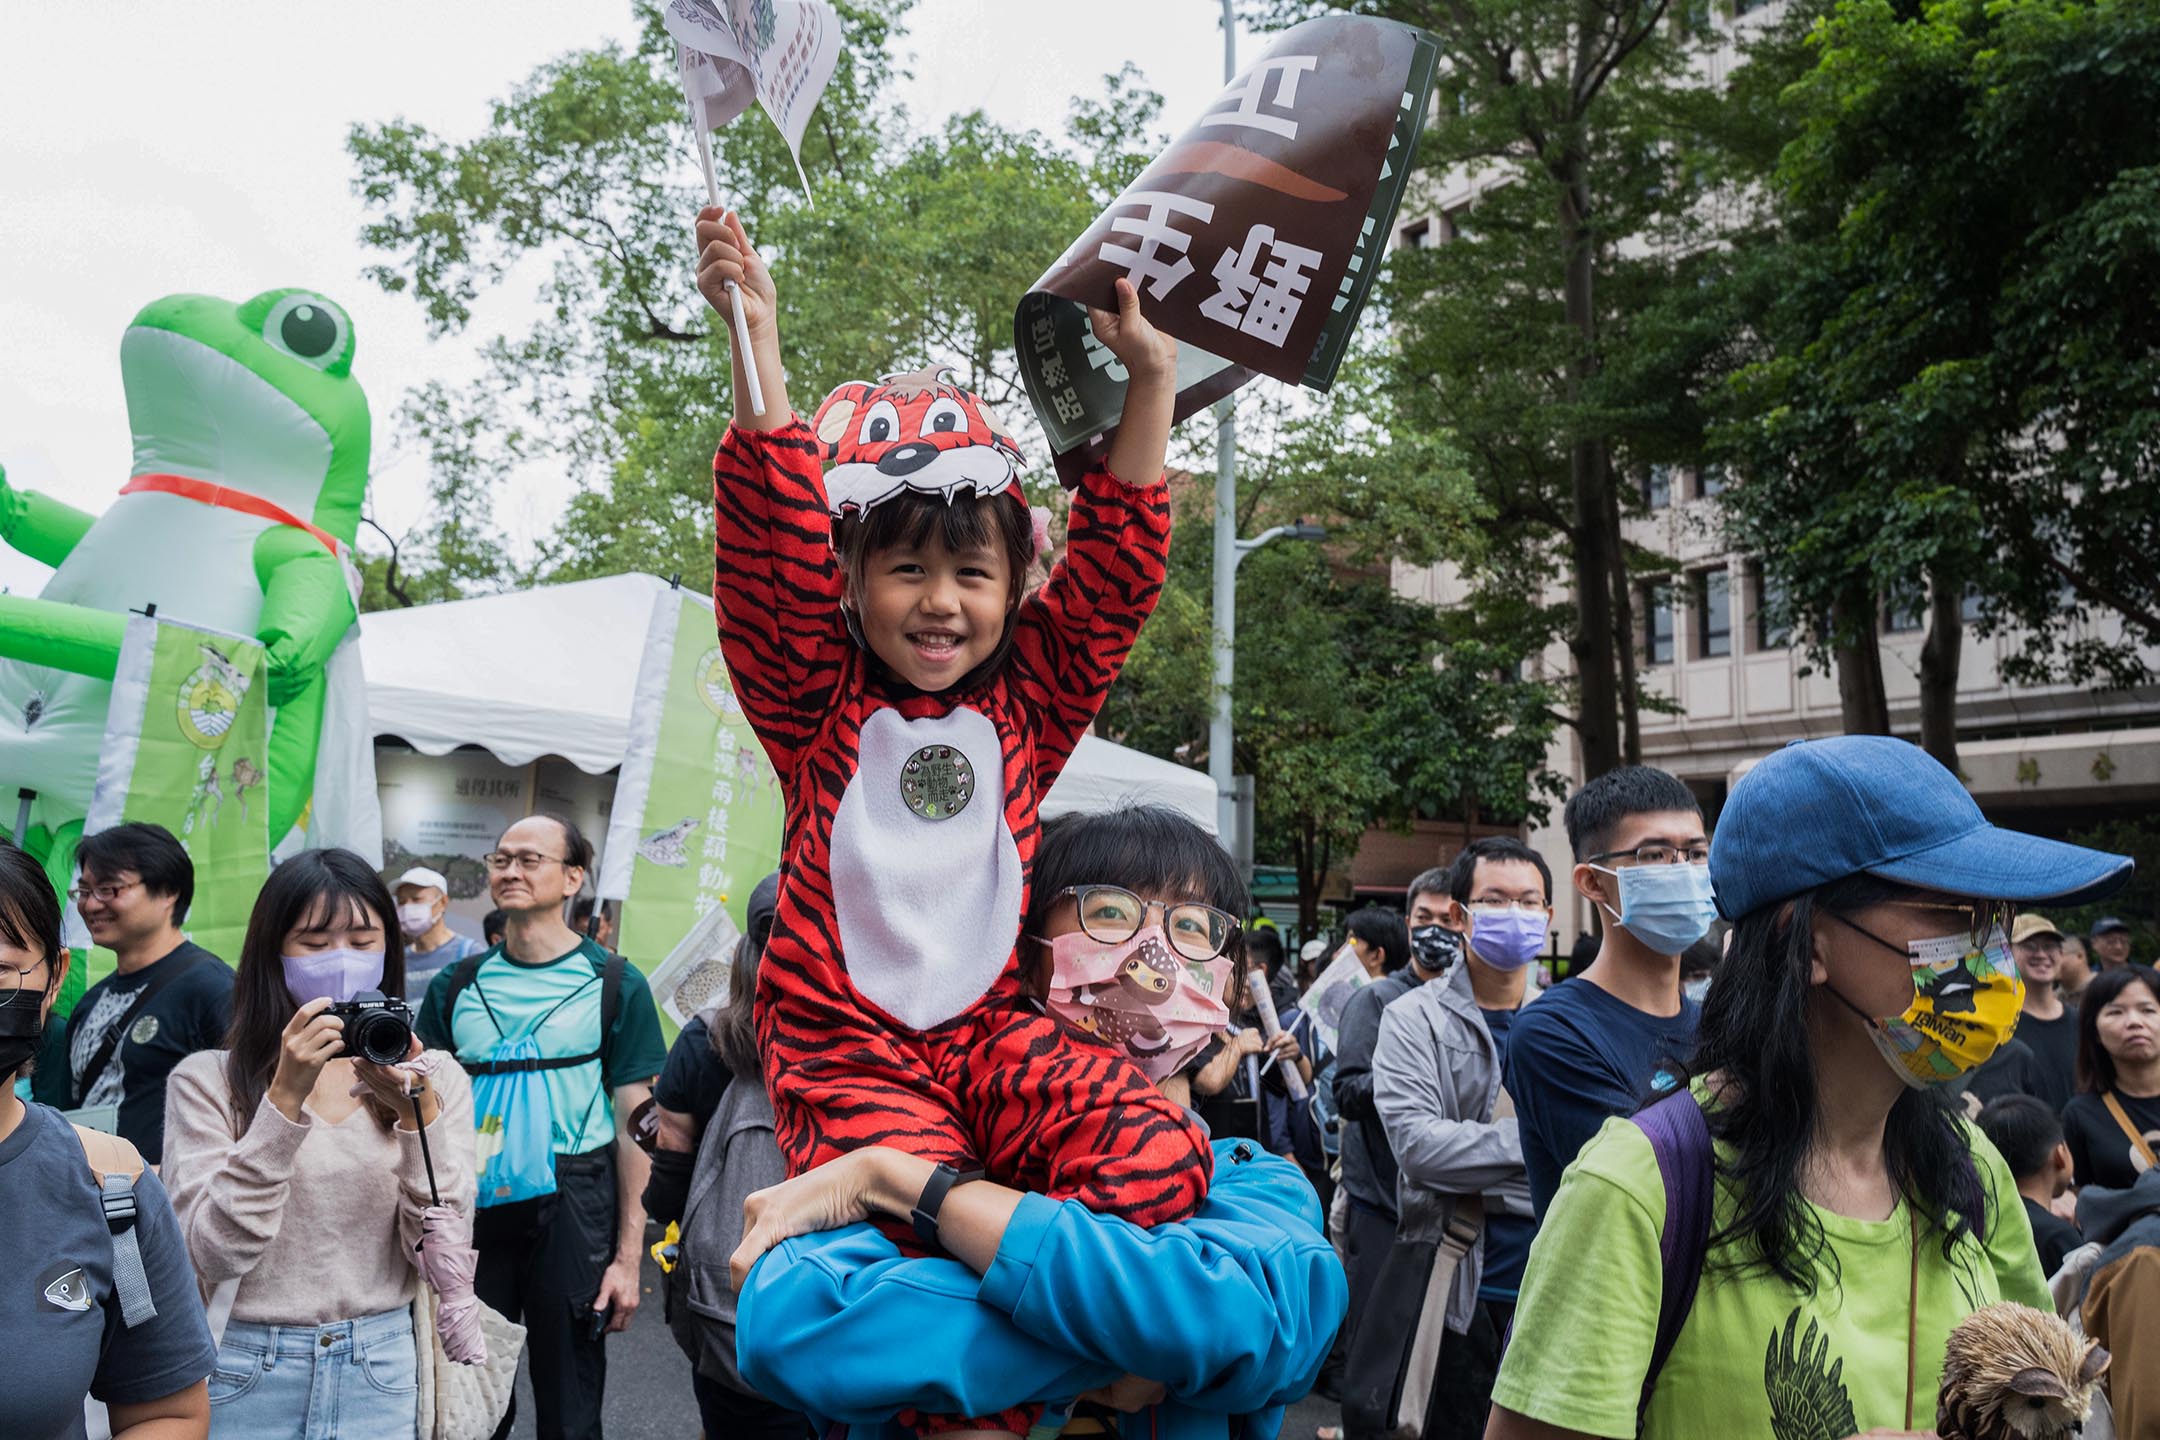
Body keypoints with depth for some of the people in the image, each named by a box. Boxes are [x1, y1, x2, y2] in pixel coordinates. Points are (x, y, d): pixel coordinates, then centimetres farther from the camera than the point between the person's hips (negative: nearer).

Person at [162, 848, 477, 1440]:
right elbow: (216, 1255, -14)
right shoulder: (207, 1078, -6)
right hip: (245, 1372, -2)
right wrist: (285, 1099, -22)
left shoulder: (436, 1077, -1)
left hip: (383, 1371, 2)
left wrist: (417, 1114, -21)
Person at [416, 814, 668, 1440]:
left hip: (574, 1206, -2)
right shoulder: (457, 986, 5)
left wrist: (628, 1256, -5)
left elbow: (634, 1123, -3)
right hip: (472, 1204, 3)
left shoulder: (615, 985, -3)